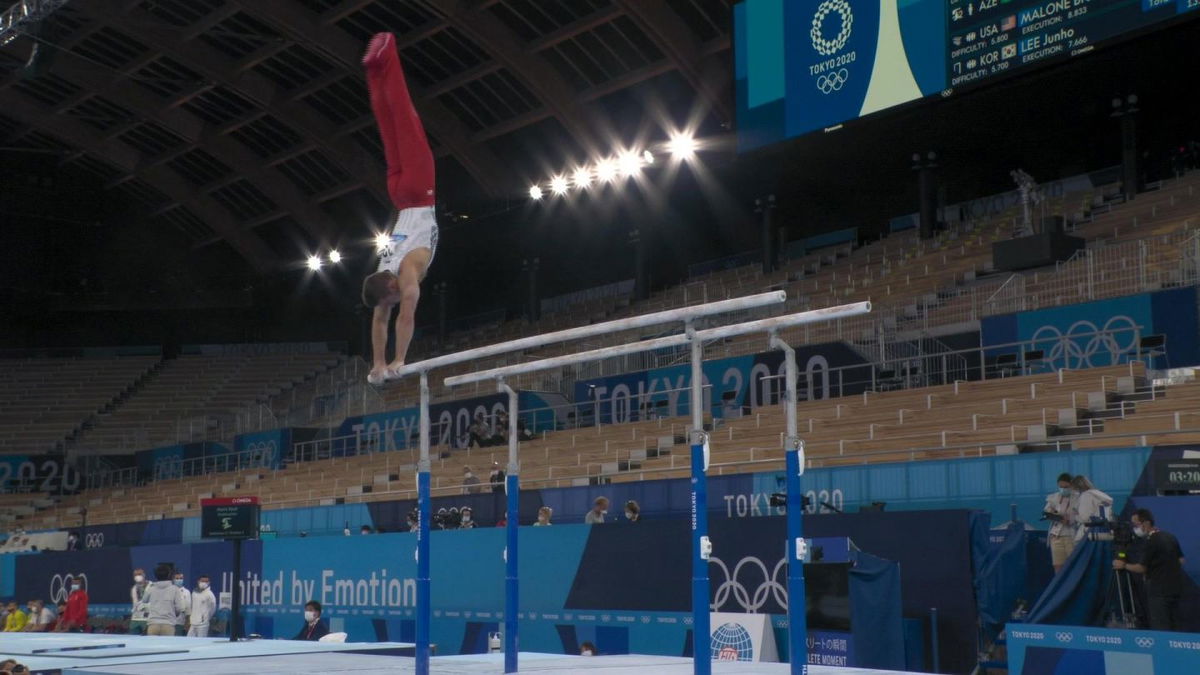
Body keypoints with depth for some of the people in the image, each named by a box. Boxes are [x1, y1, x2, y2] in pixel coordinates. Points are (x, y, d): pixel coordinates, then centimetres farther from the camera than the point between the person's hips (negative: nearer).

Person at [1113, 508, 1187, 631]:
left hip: (1159, 591, -8)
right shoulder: (1170, 537, 9)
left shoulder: (1152, 542, -16)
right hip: (1175, 589, 8)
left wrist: (1124, 565, 2)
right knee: (1173, 627, 12)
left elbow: (1141, 568, -13)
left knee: (1160, 629, -6)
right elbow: (1181, 560, 15)